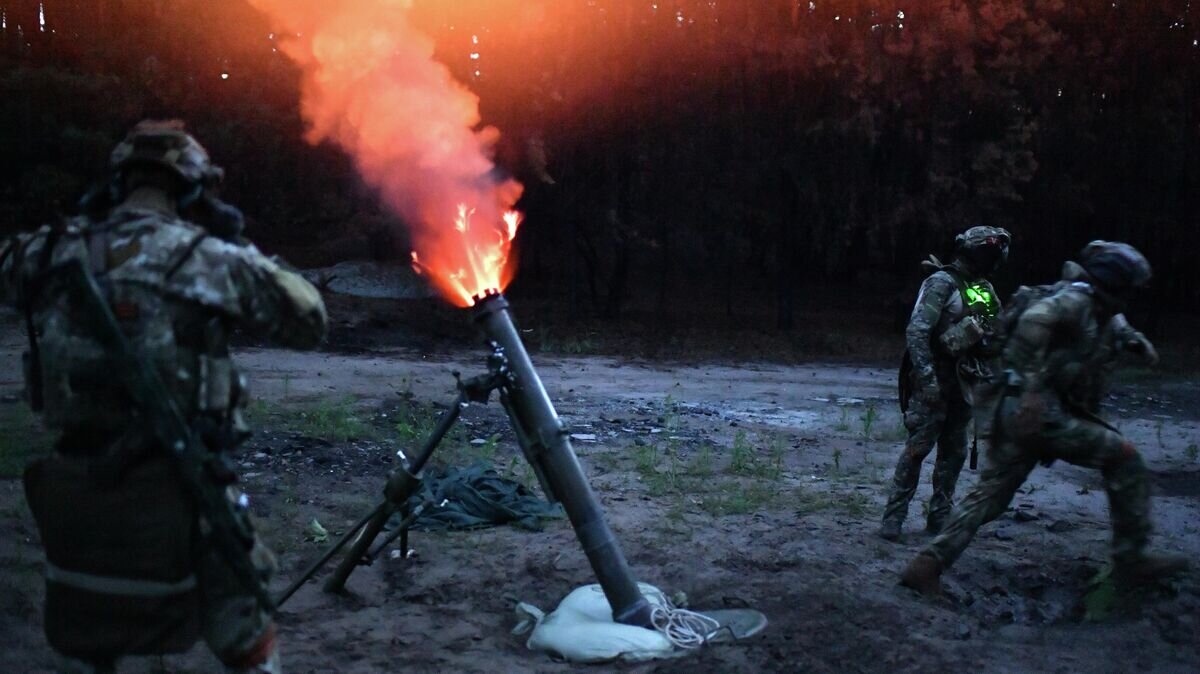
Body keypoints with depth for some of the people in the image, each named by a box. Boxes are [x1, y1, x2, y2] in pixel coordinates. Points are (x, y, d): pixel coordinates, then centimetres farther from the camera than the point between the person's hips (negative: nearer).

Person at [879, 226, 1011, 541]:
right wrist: (926, 377, -23)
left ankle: (939, 517, 19)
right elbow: (917, 331, -18)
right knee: (918, 448, -6)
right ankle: (893, 517, 0)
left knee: (955, 452, 10)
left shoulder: (984, 289, 12)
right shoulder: (942, 282, -11)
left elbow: (993, 336, 19)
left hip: (962, 381, 8)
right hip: (935, 378, -7)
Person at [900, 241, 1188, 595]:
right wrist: (1034, 386, -32)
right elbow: (1034, 320, -28)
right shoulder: (1077, 297, -9)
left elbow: (1116, 324, 43)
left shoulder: (1097, 308, 21)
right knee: (1124, 458, 0)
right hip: (1040, 412, -10)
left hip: (1019, 411, 10)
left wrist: (1135, 339, 20)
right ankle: (1130, 560, 5)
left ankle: (927, 565, 4)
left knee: (989, 495, 9)